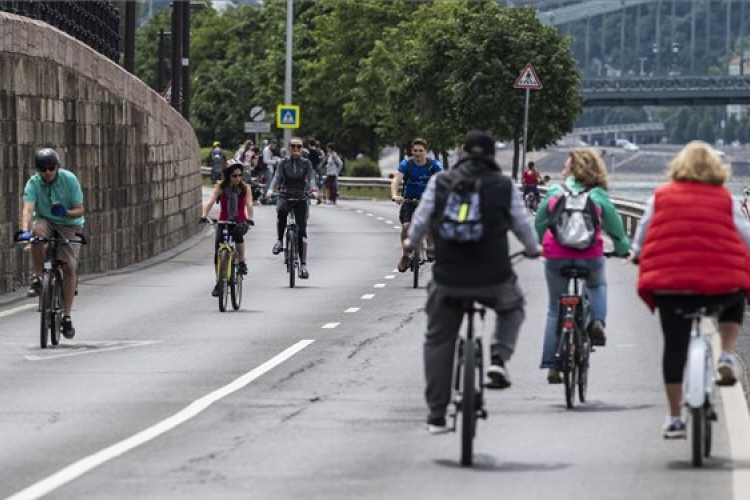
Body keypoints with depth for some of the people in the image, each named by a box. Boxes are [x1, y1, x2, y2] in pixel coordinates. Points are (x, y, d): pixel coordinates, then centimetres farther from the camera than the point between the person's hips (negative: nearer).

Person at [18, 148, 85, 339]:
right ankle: (37, 279, -21)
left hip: (69, 224, 0)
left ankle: (67, 316, -4)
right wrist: (24, 230, -46)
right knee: (37, 232, -37)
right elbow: (28, 208, -28)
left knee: (69, 266, -13)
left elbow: (79, 210, -12)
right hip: (45, 221, 0)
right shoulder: (33, 183, -15)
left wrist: (66, 213, -34)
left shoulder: (69, 180, -15)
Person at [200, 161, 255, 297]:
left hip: (240, 222, -2)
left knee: (237, 233, -37)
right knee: (218, 252, -9)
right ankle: (219, 283, 5)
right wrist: (204, 215, -36)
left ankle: (242, 263, -18)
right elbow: (211, 201, -18)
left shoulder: (245, 188, -4)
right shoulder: (220, 187, -4)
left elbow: (249, 204, -18)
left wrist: (250, 218, -37)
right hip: (223, 222, 2)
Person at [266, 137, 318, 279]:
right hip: (285, 197, 0)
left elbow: (311, 178, -9)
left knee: (302, 230, -7)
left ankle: (303, 265, -4)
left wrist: (313, 190, -30)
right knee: (281, 211, -37)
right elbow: (277, 177, -8)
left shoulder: (306, 163, 3)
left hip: (301, 199, 0)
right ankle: (279, 240, -23)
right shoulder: (284, 163, 4)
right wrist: (271, 189, -29)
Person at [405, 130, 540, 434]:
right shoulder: (504, 186, 0)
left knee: (438, 342, 15)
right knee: (512, 307, 32)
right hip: (494, 278, 0)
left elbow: (421, 219, 6)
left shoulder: (440, 182, 0)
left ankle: (436, 416, 13)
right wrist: (533, 249, 30)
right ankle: (499, 358, 7)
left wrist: (411, 242, 29)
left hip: (448, 278, 0)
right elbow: (522, 225, 8)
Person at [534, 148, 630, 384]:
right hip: (590, 257, 0)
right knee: (597, 286, 34)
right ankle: (597, 322, 5)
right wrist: (624, 249, 19)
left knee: (555, 310, 14)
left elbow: (539, 224, 11)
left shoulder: (554, 192, 3)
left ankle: (552, 366, 10)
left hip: (556, 257, 0)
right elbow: (614, 225, 4)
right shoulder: (598, 196, 1)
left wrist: (535, 246, 28)